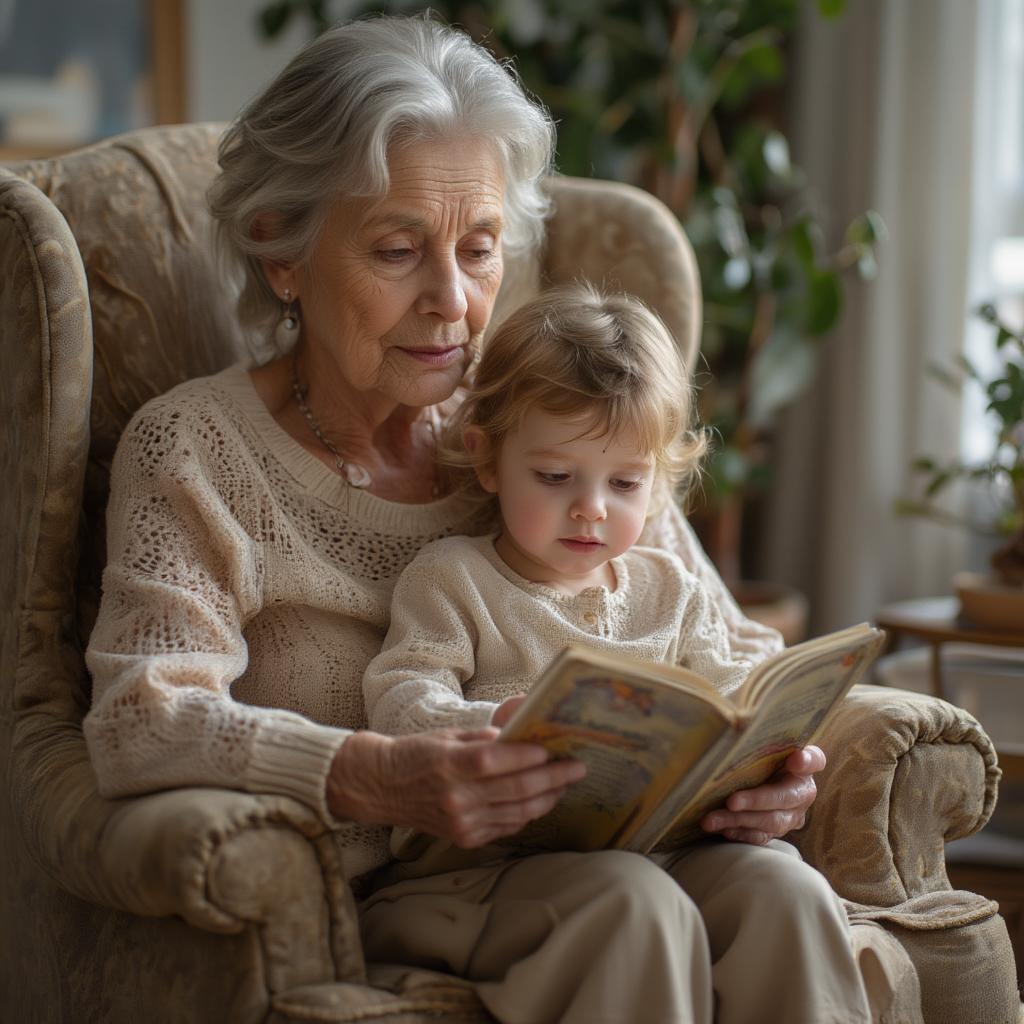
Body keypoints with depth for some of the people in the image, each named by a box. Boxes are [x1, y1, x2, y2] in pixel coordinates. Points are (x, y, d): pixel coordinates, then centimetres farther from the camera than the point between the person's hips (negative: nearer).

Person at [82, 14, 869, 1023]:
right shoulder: (193, 451, -2)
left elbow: (723, 648, 11)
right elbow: (140, 722, -14)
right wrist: (373, 779, -33)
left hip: (585, 859, 4)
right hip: (358, 896, -3)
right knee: (629, 903, -31)